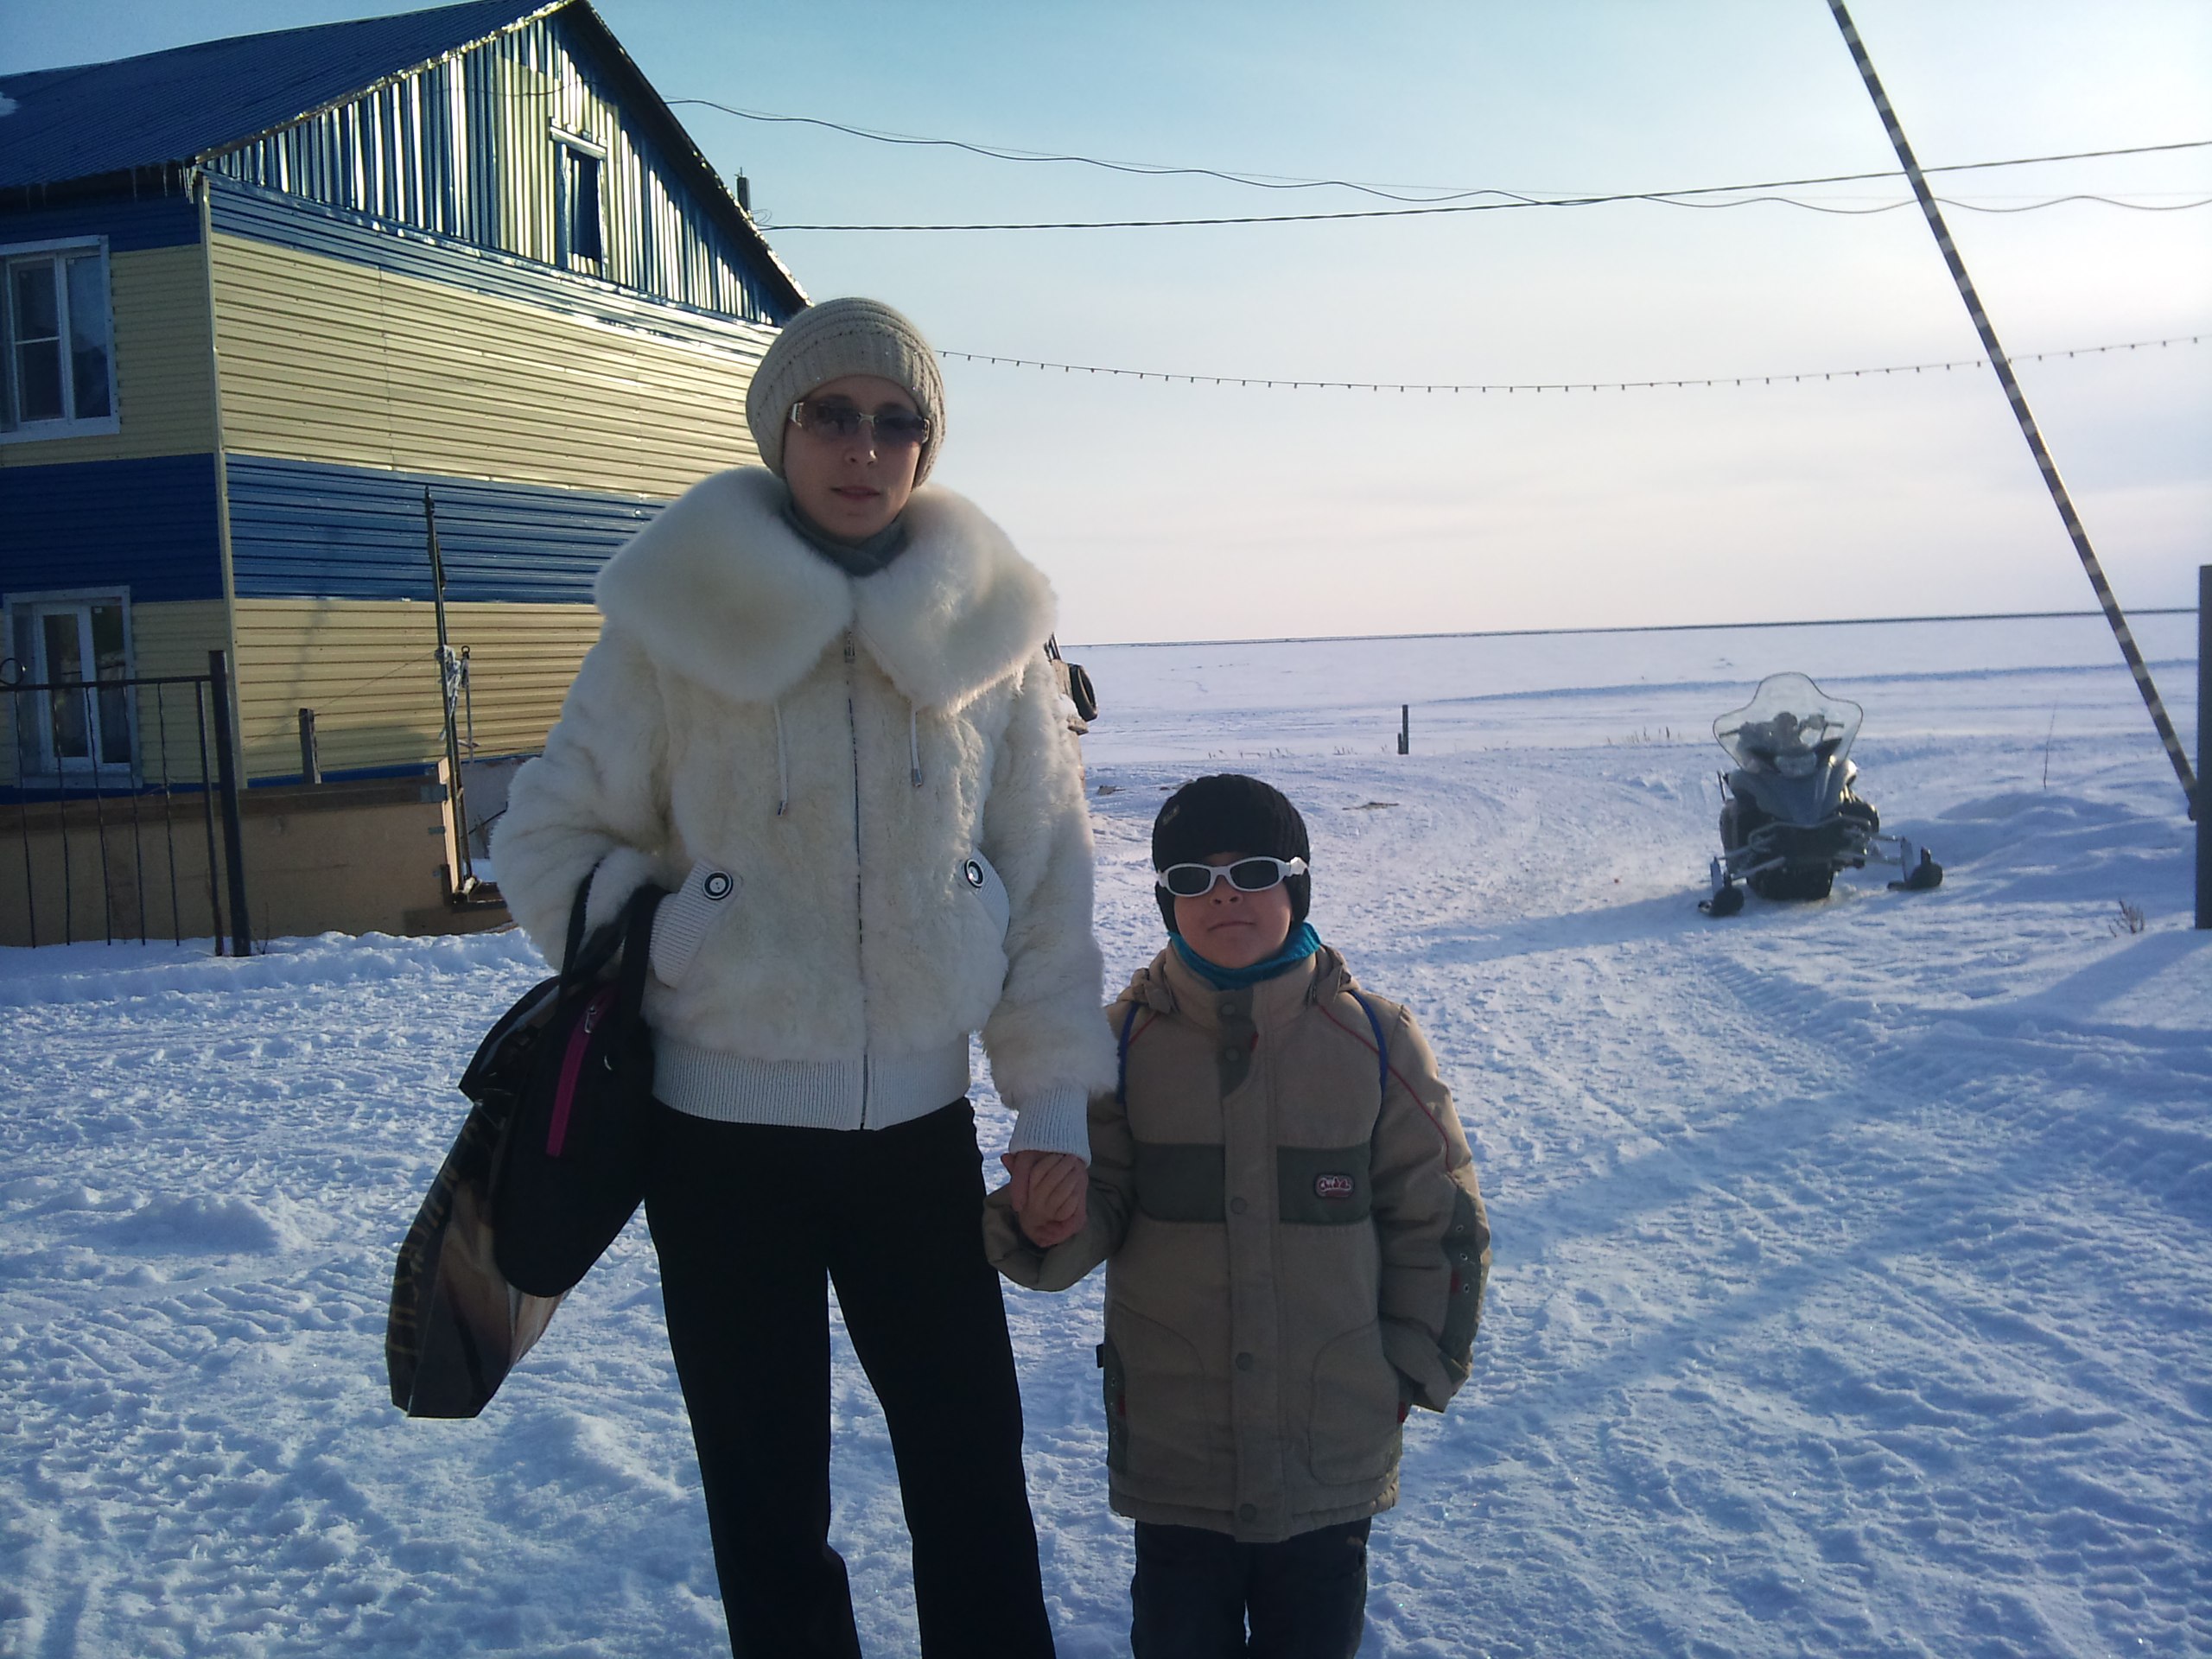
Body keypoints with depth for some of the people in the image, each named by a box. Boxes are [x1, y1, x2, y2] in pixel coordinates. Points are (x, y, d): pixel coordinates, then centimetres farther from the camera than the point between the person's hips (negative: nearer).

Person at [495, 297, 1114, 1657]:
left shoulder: (988, 625, -2)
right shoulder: (680, 619, -7)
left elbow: (1046, 878, 1)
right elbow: (550, 835, 1)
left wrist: (1057, 1097, 0)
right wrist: (656, 958, -13)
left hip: (921, 1123, 2)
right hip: (722, 1133, -1)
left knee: (975, 1474, 13)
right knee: (768, 1493, 12)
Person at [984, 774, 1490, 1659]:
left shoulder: (1374, 1039, -5)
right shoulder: (1125, 1039, -4)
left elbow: (1437, 1218, 3)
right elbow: (1097, 1203, -3)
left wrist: (1415, 1366, 1)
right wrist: (1048, 1225, -25)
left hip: (1333, 1448, 0)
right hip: (1172, 1444, 0)